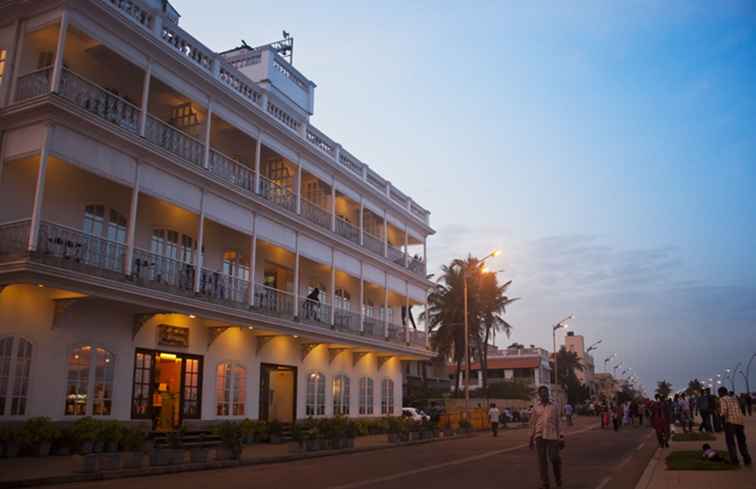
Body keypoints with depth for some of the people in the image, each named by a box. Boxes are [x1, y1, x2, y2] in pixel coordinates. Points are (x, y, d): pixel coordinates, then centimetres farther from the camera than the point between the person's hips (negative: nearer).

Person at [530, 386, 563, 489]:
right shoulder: (535, 407, 7)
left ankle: (558, 478, 23)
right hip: (539, 436, 1)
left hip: (552, 436, -1)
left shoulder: (554, 406, 6)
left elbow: (557, 423, 7)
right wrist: (531, 439, 7)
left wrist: (559, 438, 3)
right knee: (542, 460, 0)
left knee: (554, 458, -6)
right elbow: (532, 423, 9)